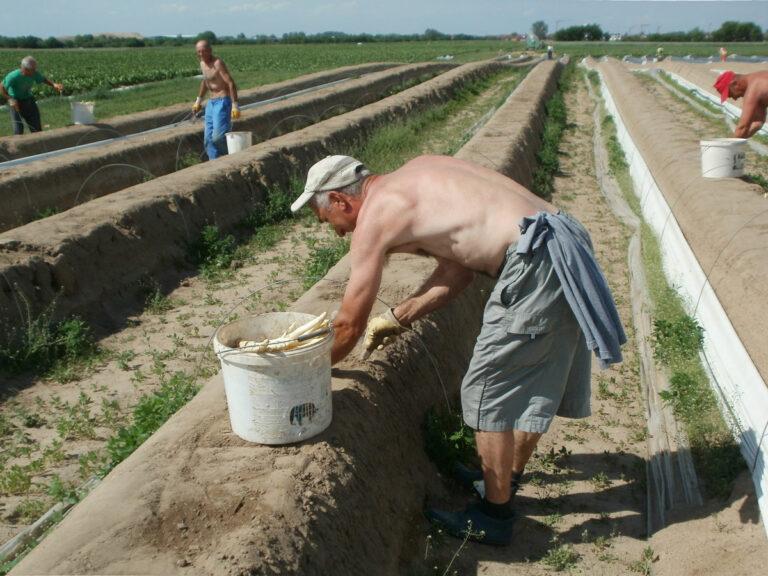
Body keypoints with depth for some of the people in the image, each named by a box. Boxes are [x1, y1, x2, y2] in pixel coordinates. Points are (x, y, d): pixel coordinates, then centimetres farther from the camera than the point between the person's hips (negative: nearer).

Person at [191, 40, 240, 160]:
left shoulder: (218, 63, -15)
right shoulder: (202, 63, 11)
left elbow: (231, 83, -20)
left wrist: (235, 105, -26)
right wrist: (198, 100, 29)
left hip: (223, 102, -9)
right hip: (211, 102, 9)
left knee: (218, 137, -18)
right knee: (208, 139, 6)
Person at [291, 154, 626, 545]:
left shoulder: (374, 214, -4)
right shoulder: (416, 174, 19)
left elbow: (349, 326, 0)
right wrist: (399, 318, 25)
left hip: (534, 266, -10)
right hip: (569, 246, 10)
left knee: (488, 392, 4)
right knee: (536, 383, 22)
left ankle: (494, 517, 19)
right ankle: (508, 476, 42)